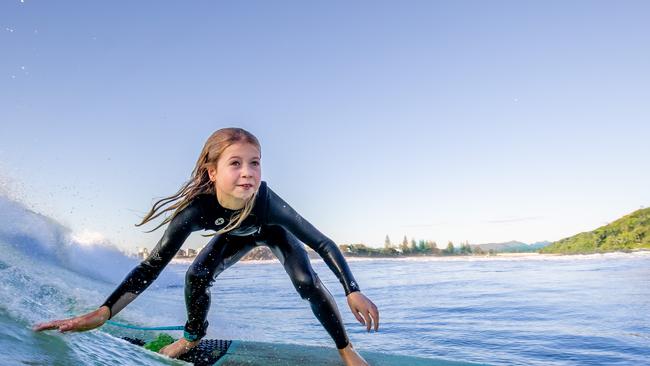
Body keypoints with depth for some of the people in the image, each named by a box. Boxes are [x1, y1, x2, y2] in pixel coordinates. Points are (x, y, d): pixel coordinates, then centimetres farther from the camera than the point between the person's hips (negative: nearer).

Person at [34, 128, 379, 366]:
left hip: (273, 233, -2)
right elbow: (152, 265, -37)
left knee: (307, 282, -20)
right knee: (196, 276, -12)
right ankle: (193, 336, 19)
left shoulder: (266, 200, -46)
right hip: (237, 236, 2)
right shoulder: (198, 208, -41)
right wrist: (102, 313, -48)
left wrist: (353, 291, -47)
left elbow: (322, 243, -39)